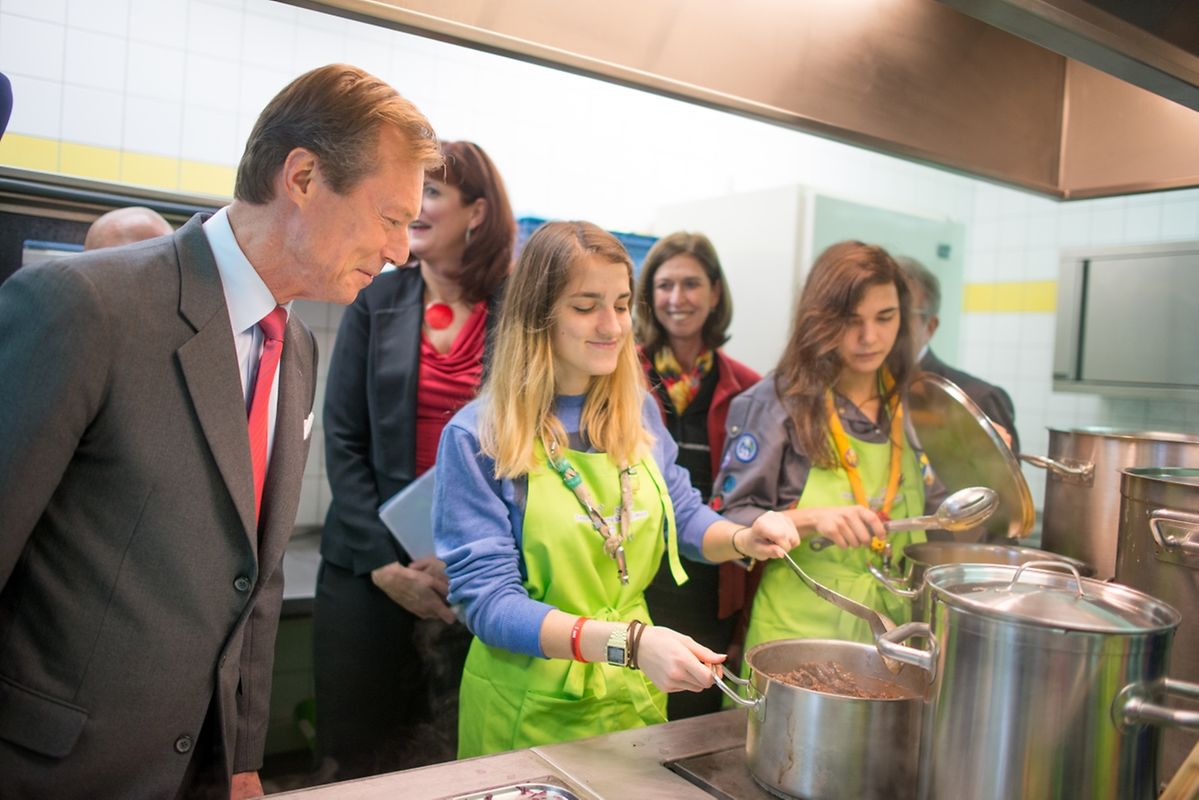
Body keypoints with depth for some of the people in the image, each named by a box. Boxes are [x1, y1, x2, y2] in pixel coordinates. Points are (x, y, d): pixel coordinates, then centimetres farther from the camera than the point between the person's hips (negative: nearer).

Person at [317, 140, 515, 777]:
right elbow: (342, 439, 0)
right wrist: (384, 563, -8)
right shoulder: (377, 301, 3)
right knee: (358, 751, 11)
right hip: (369, 565, 2)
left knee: (458, 758, 10)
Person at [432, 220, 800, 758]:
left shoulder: (639, 414, 0)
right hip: (530, 710, -5)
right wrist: (627, 640, -34)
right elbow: (488, 601, -20)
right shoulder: (475, 438, -16)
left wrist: (741, 540, -10)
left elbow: (681, 515, 13)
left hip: (635, 695, 5)